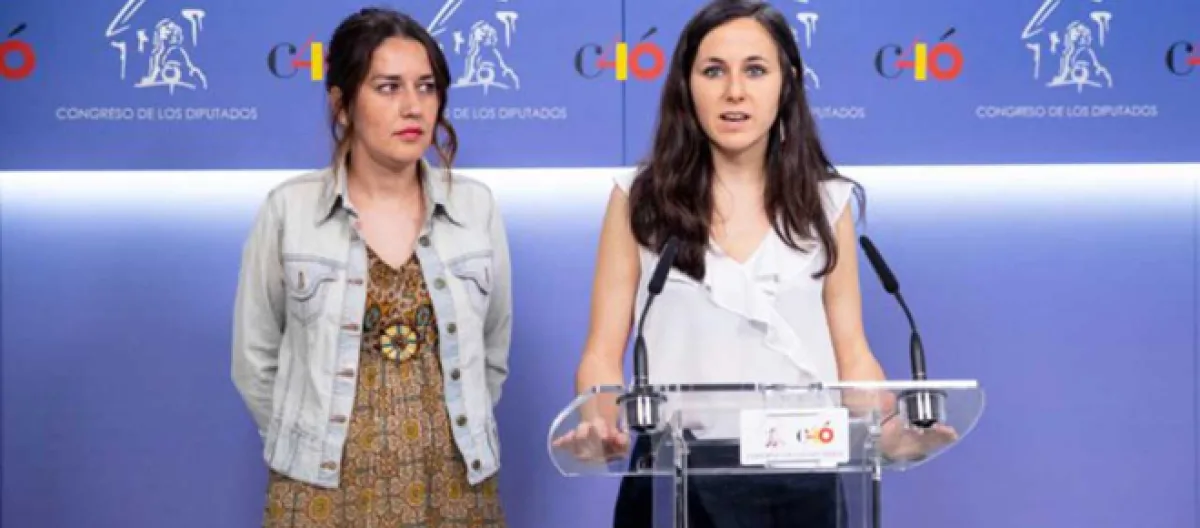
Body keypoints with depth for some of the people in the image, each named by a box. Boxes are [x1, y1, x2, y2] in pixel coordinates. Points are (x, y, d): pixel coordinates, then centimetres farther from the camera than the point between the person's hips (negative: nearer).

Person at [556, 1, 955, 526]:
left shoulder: (826, 202, 5)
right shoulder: (639, 199, 0)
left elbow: (851, 353, 6)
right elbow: (603, 353, -2)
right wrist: (601, 424, -23)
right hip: (679, 476, -1)